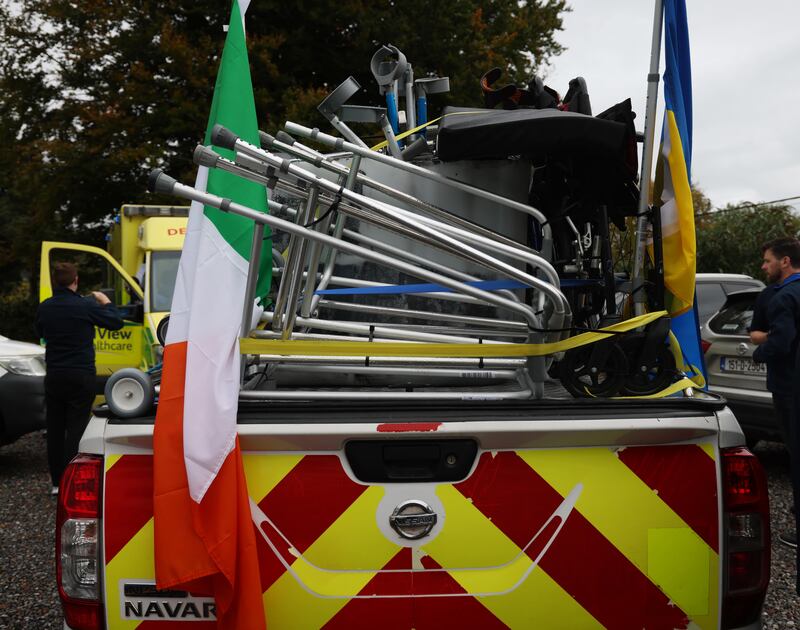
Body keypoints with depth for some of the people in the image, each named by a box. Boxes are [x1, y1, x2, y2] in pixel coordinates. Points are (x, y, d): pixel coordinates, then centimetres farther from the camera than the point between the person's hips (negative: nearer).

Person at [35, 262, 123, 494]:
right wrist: (105, 301, 13)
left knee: (54, 429, 11)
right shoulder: (86, 306, -13)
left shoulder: (44, 308, 1)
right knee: (76, 429, 0)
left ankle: (57, 482, 18)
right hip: (81, 377, -4)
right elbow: (116, 322, -2)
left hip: (54, 377, 4)